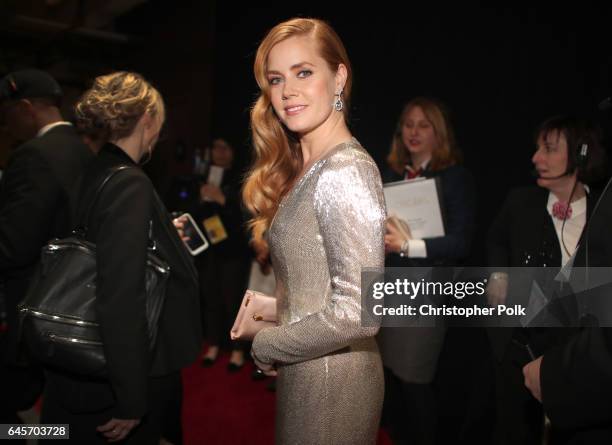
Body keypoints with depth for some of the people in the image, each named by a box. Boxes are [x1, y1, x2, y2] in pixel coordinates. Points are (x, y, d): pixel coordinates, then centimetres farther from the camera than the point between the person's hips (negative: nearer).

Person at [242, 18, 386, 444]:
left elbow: (358, 312, -27)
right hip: (307, 372, 9)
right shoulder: (304, 168, 6)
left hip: (331, 377, -8)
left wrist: (265, 346, -15)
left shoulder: (345, 171, -22)